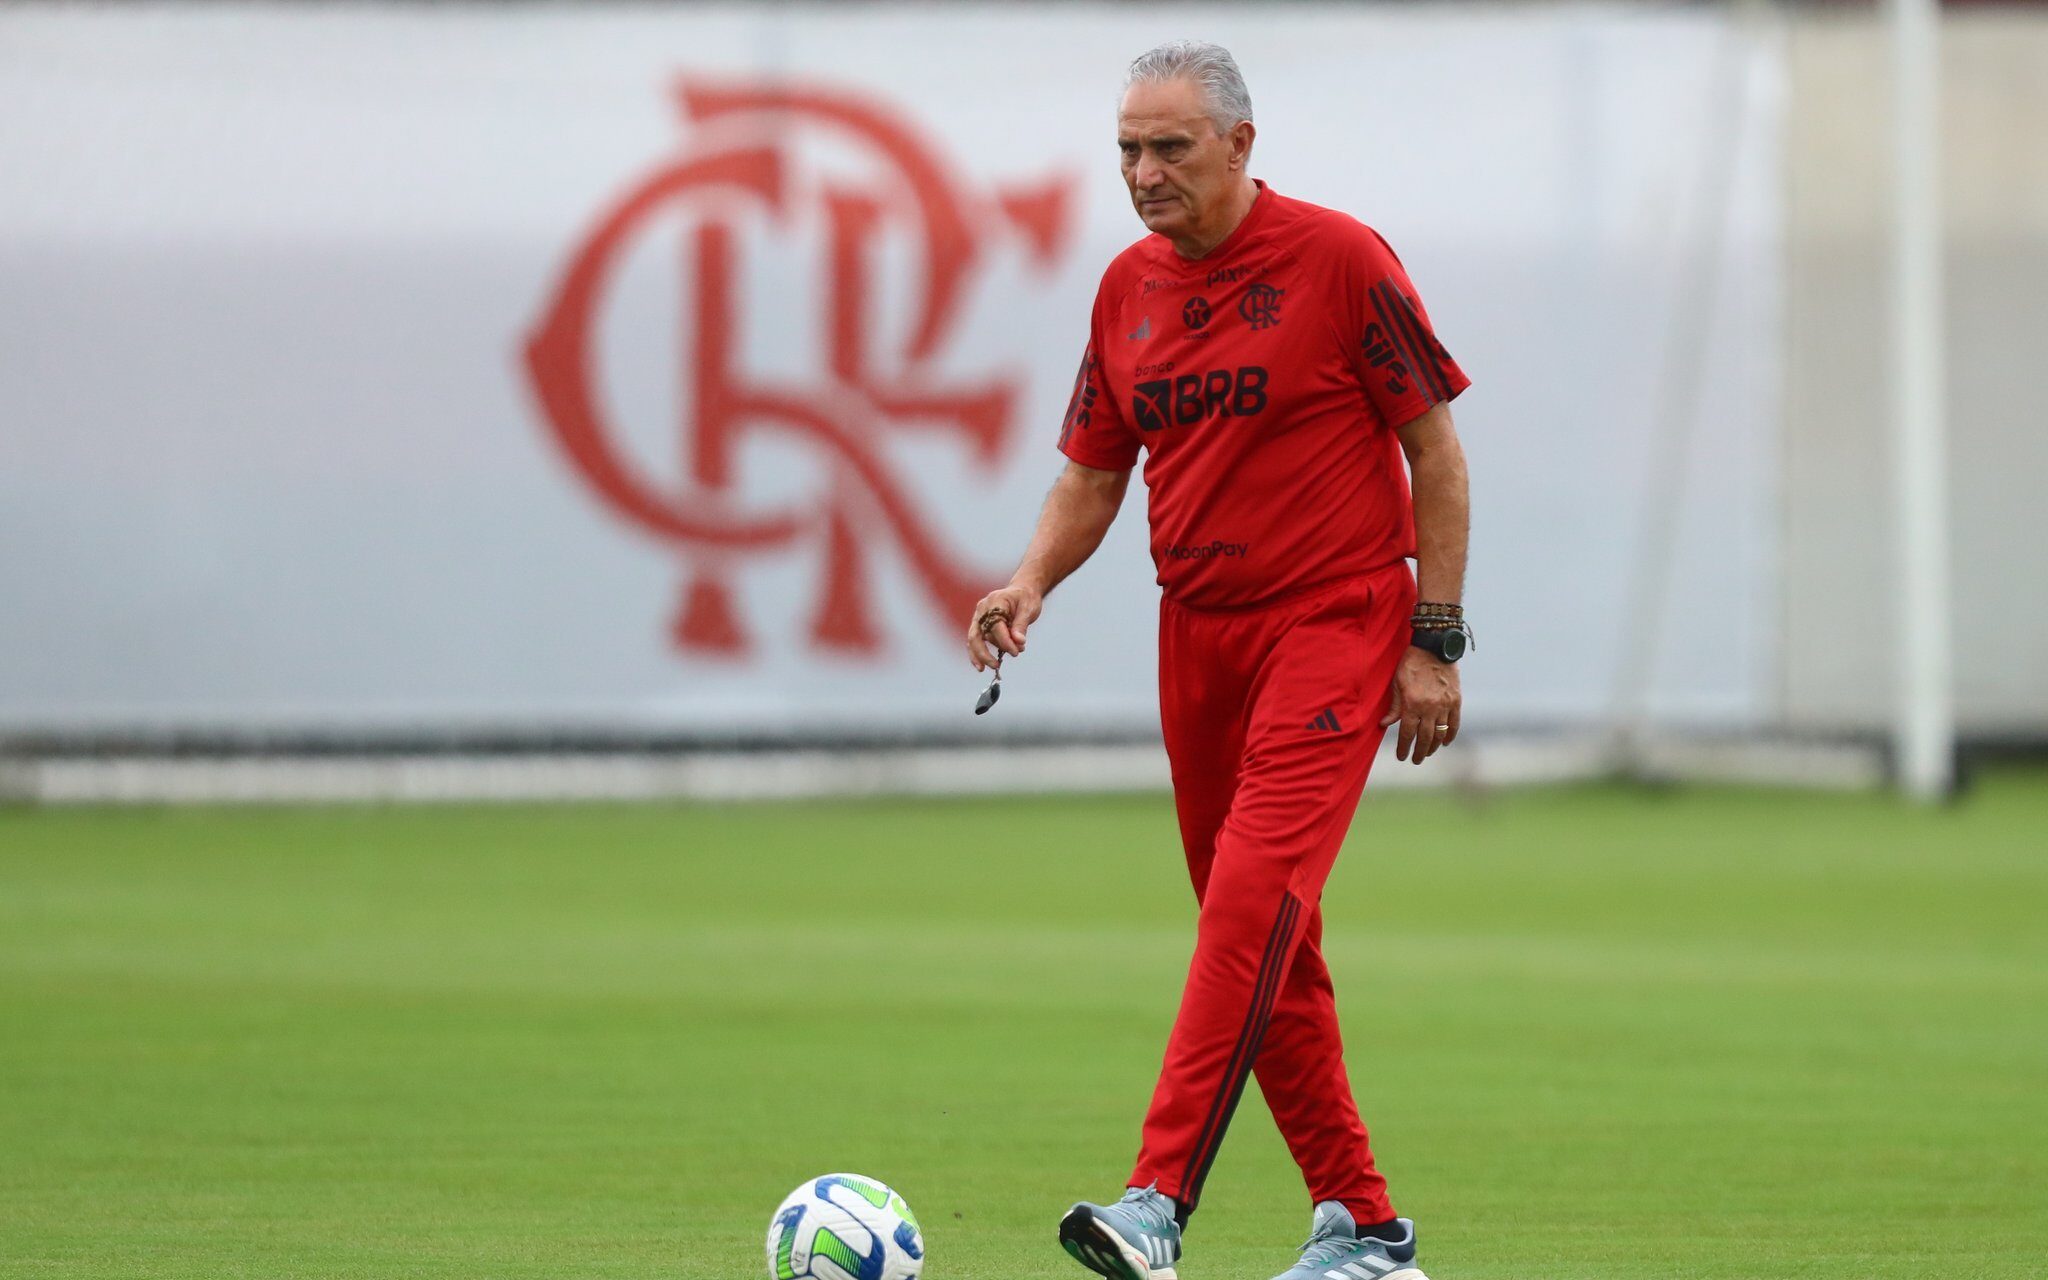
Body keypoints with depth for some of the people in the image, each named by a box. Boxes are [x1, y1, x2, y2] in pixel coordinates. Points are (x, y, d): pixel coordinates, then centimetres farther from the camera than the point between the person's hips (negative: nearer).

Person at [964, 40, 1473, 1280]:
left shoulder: (1338, 259, -8)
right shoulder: (1128, 289, 9)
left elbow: (1435, 452, -4)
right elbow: (1093, 476, 16)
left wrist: (1436, 642, -8)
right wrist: (1033, 581, -4)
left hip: (1334, 622, -7)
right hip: (1200, 635, 7)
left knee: (1255, 893, -21)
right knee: (1268, 943, 8)